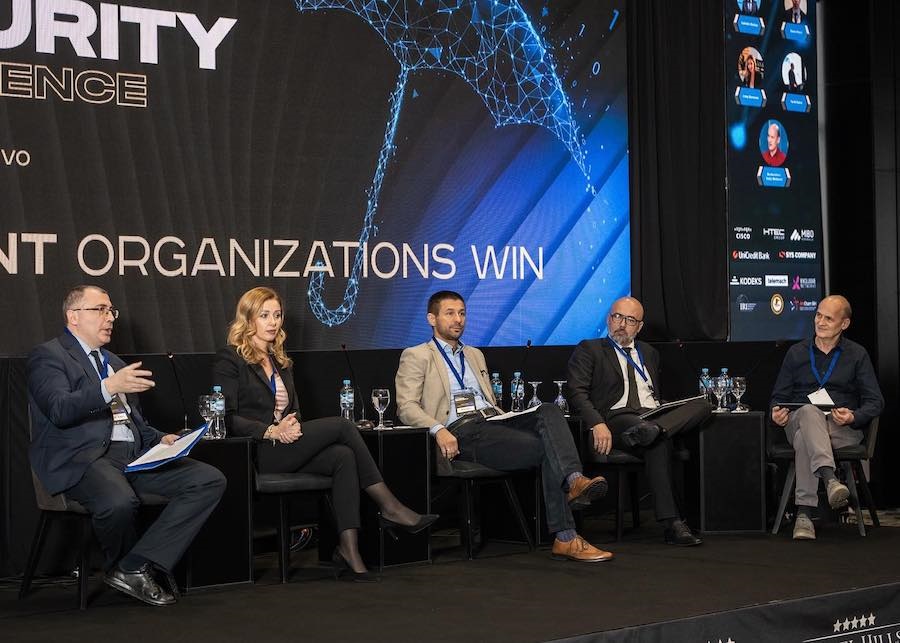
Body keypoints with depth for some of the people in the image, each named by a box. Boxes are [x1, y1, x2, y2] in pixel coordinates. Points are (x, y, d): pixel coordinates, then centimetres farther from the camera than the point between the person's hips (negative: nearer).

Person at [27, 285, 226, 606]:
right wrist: (108, 387, -29)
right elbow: (59, 410, -16)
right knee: (119, 502, -40)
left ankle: (136, 567, -17)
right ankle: (122, 567, -5)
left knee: (210, 480, -13)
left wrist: (160, 439, 10)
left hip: (134, 454, 8)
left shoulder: (113, 363, 28)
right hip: (82, 458, -8)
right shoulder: (48, 356, 2)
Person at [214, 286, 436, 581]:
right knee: (341, 425, -21)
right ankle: (389, 507, -19)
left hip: (285, 447, 7)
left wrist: (293, 424, -4)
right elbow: (227, 418, -8)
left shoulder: (280, 361, 25)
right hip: (256, 453, -7)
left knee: (344, 456, -24)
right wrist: (272, 431, -20)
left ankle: (348, 548, -34)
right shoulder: (229, 360, 1)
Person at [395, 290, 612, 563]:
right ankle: (566, 538, -30)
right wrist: (438, 430, -20)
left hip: (493, 420, 6)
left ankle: (574, 480, -49)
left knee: (549, 411, -27)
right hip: (461, 431, -6)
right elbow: (406, 407, -2)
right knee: (544, 449, -26)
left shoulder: (475, 355, 32)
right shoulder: (416, 356, 11)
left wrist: (504, 418, 9)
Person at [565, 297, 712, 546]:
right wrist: (597, 424, -20)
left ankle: (653, 429, -47)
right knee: (659, 443, -38)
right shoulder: (589, 350, 12)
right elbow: (576, 392, -2)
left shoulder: (649, 353, 30)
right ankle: (671, 524, -43)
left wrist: (657, 420, 10)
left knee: (701, 405, -21)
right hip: (616, 420, -6)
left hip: (654, 415, 6)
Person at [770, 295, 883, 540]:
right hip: (800, 422, 1)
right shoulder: (796, 352, 17)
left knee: (803, 439, -38)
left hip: (843, 429, -1)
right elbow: (779, 396, 19)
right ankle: (830, 479, -62)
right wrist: (777, 411, -7)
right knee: (809, 412, -39)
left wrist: (853, 417, -18)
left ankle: (804, 513, -46)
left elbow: (875, 402, 5)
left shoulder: (857, 354, 11)